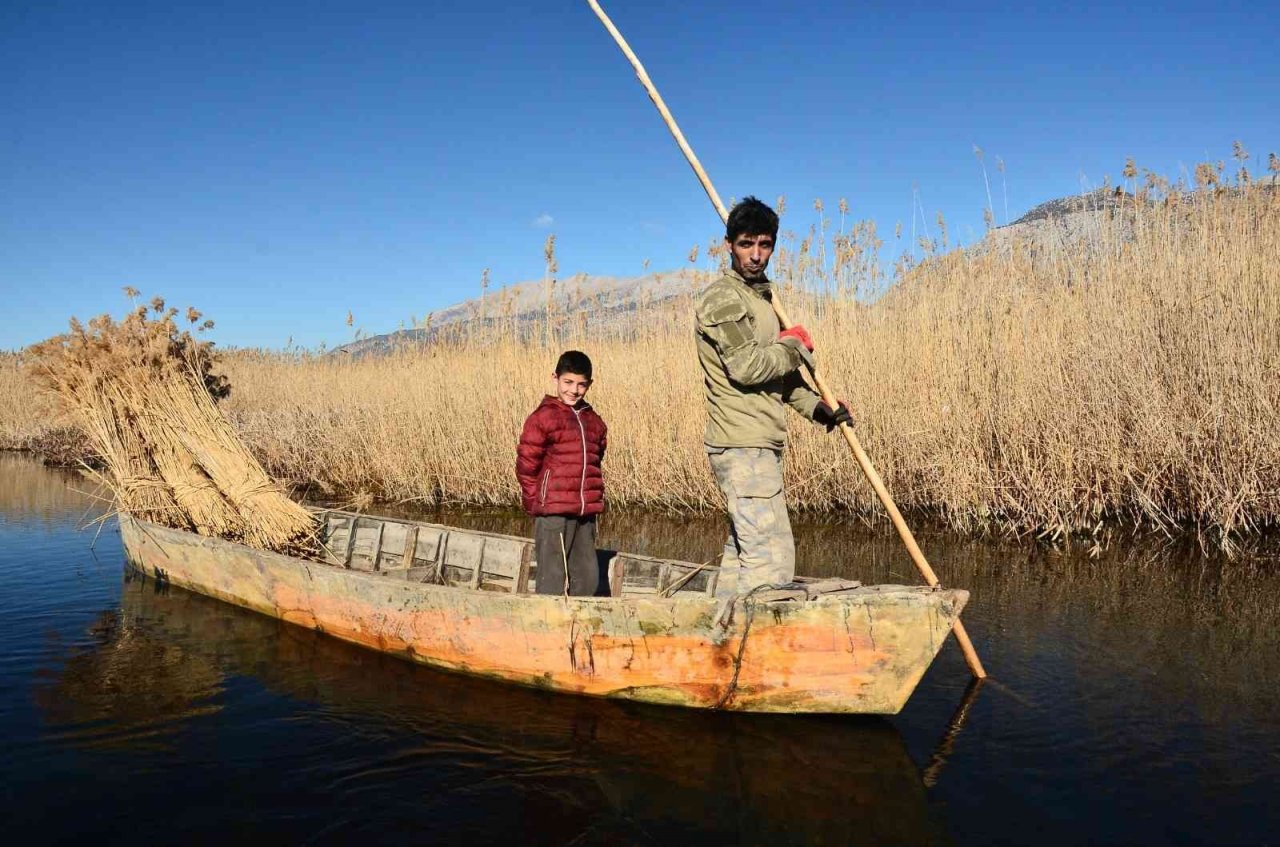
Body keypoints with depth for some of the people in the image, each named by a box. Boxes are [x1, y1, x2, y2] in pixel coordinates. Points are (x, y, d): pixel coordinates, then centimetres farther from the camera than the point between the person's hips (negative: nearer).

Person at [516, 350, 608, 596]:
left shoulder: (595, 422, 14)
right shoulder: (543, 418, -5)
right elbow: (526, 465, -5)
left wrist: (593, 499, 12)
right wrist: (538, 503, -2)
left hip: (586, 513, 6)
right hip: (553, 513, -6)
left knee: (588, 578, 10)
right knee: (553, 580, -3)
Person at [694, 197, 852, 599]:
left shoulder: (761, 298, 21)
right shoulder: (722, 298, -10)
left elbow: (779, 374, 24)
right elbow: (747, 365, -22)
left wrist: (817, 407, 10)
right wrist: (794, 344, -5)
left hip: (759, 445, 10)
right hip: (743, 447, -10)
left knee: (743, 547, 15)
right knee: (771, 555, -12)